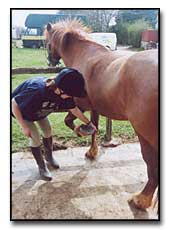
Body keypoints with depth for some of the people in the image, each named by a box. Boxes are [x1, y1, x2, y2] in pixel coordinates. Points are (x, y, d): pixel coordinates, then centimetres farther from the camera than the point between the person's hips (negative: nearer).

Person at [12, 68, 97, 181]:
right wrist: (24, 127, -27)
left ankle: (49, 156, 37)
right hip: (21, 110, -5)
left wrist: (88, 122, -2)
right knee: (35, 138, -7)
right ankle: (42, 167, 15)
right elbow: (14, 103, -32)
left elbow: (74, 109, -8)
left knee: (48, 131, 9)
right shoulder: (37, 91, -46)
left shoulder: (64, 93, -27)